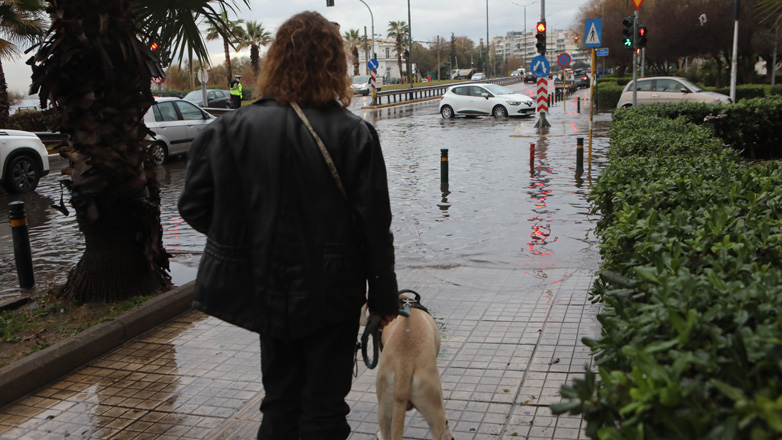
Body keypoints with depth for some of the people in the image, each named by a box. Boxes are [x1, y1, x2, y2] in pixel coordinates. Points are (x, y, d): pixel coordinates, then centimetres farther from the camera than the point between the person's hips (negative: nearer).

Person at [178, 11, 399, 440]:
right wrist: (384, 298, -1)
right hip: (332, 292, -2)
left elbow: (195, 206, -5)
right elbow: (374, 226, -12)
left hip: (268, 289, 3)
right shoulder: (354, 134, -14)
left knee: (280, 398, 21)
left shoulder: (232, 129, -8)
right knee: (324, 405, 14)